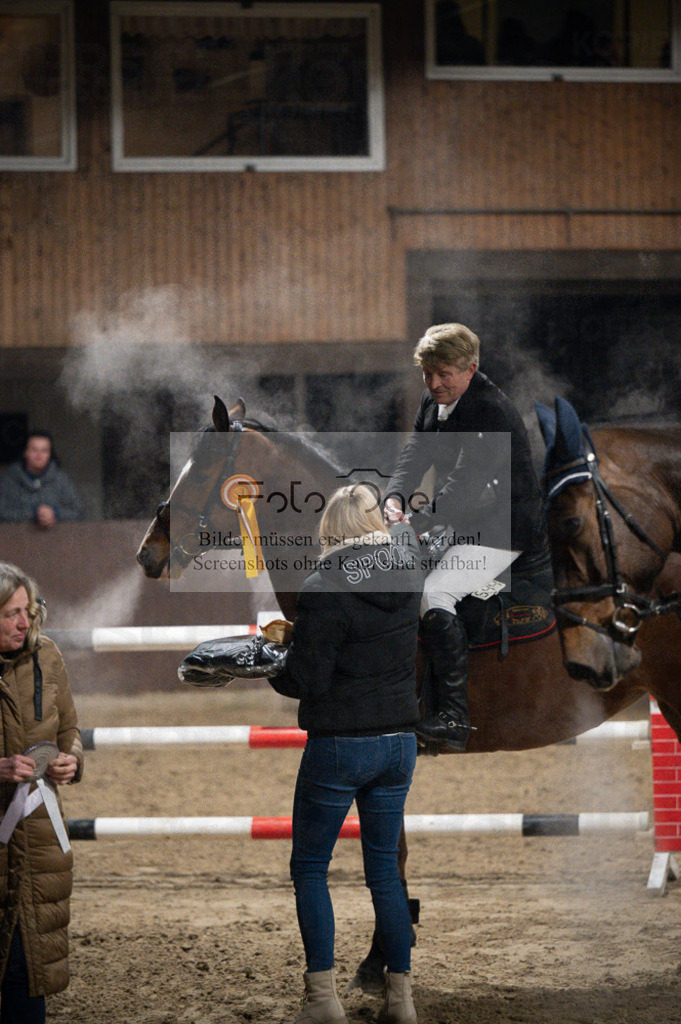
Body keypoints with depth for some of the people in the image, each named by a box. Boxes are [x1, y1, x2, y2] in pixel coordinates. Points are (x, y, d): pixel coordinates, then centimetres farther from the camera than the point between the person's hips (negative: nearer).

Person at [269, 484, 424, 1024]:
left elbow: (304, 681, -15)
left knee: (309, 867, 6)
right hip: (400, 741, 6)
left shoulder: (324, 590, -17)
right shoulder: (408, 573, 0)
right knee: (385, 868, 14)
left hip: (339, 746, -6)